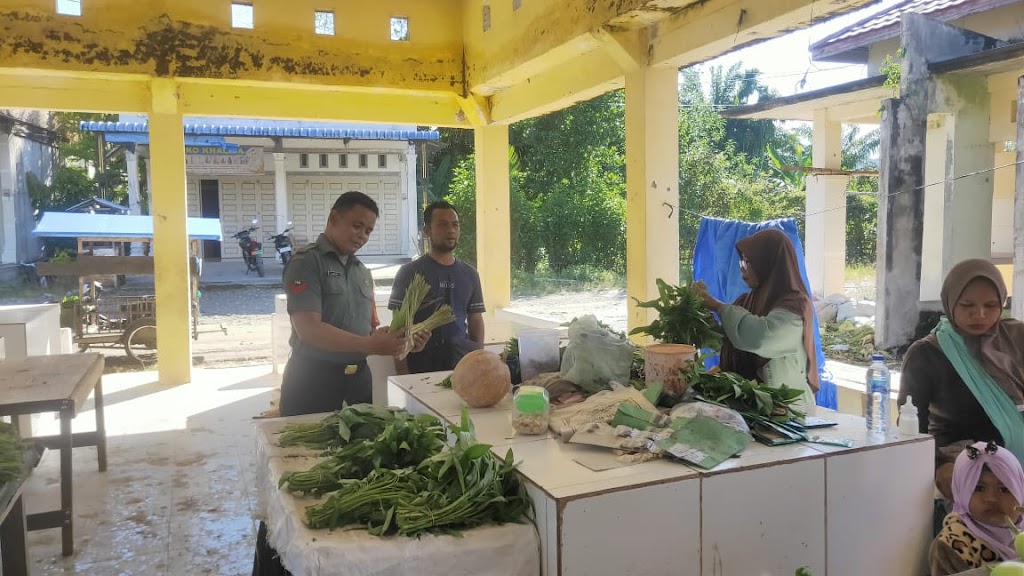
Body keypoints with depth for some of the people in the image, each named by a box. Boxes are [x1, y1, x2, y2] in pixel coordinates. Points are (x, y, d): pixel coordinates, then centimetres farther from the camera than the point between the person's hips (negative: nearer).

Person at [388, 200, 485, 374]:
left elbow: (476, 320, 11)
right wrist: (402, 371, -11)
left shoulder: (470, 274, 8)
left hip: (463, 364, 3)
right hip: (421, 366, -3)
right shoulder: (409, 272, -3)